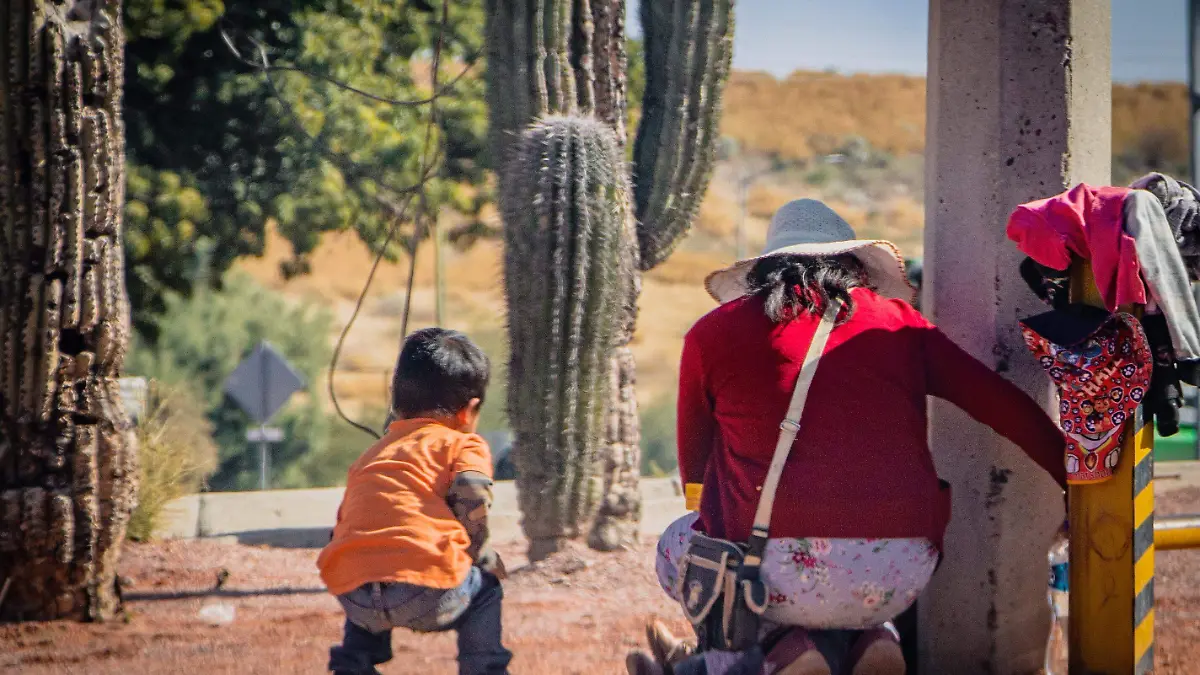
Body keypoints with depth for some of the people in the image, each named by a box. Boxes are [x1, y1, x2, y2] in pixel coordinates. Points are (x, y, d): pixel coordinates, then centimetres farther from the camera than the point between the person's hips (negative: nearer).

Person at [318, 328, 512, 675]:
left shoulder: (370, 456, 32)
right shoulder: (464, 444, 15)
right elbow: (472, 493, -5)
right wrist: (477, 553, 11)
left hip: (353, 596, 5)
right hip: (426, 590, -5)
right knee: (484, 588, 25)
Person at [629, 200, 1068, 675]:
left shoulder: (715, 331, 9)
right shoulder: (896, 321, 11)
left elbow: (694, 463, 22)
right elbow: (1008, 409, 8)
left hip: (782, 574, -2)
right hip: (900, 578, 2)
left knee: (676, 547, 29)